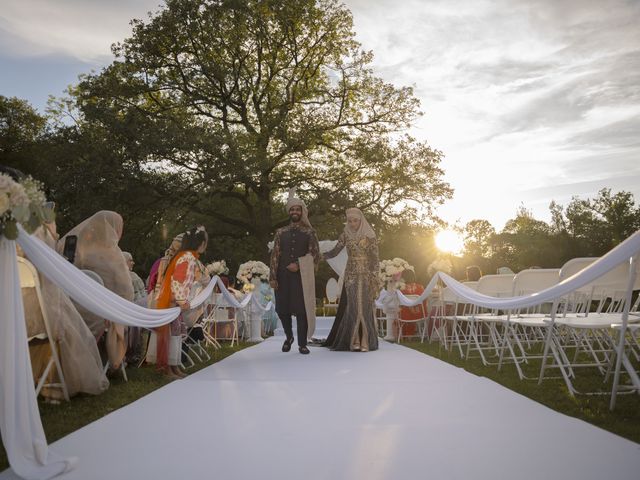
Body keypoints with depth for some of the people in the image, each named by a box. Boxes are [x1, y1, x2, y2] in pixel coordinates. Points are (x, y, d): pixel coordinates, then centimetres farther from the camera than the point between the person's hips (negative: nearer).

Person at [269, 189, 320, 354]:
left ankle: (302, 344, 7)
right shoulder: (281, 232, 10)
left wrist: (299, 265, -14)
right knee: (282, 309, 5)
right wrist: (273, 277, -2)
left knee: (302, 310, -4)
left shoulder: (309, 232, 4)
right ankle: (289, 337, 30)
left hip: (302, 277, -2)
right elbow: (275, 255, 6)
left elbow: (315, 255, -2)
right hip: (283, 276, 2)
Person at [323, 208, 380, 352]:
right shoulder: (345, 235, 6)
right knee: (352, 307, -1)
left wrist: (374, 279, -9)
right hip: (351, 275, 3)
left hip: (366, 275, -2)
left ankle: (365, 341, 0)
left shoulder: (369, 236, -3)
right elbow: (335, 251, 6)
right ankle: (354, 341, 2)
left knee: (365, 307, -5)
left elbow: (375, 258, -4)